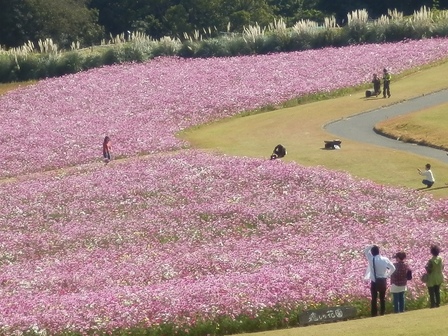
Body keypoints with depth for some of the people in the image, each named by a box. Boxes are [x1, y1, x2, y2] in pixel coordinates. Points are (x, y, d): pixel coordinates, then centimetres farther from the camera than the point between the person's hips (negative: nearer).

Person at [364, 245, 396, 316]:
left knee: (374, 299, 4)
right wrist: (387, 275, 10)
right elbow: (393, 268, 0)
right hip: (383, 281, 2)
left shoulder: (371, 259, -13)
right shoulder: (385, 259, -6)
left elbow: (366, 251, 2)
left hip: (374, 282, -2)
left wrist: (371, 246, -5)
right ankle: (382, 313, 16)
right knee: (382, 298, 13)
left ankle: (374, 314, 3)